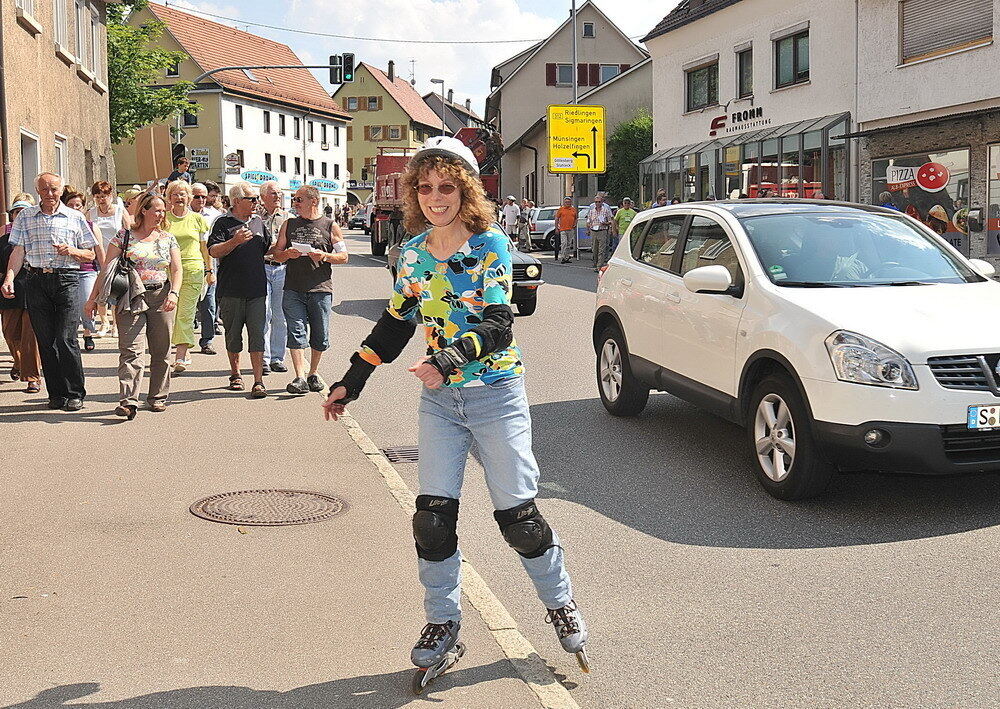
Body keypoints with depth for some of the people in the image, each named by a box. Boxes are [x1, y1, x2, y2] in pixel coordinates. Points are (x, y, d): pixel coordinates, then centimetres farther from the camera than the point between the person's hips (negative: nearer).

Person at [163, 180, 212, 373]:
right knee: (170, 311, 0)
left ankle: (180, 357, -10)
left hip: (193, 271, -1)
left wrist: (210, 270, 14)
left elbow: (205, 247, 16)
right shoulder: (164, 219, 9)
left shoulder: (197, 219, 11)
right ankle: (184, 353, 14)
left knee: (185, 313, -7)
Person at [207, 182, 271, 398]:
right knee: (233, 335, 8)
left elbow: (268, 248, 25)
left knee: (257, 335, -5)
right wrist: (235, 241, -27)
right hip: (231, 291, -3)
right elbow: (214, 251, -13)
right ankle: (235, 375, 25)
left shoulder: (258, 221, 14)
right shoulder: (223, 223, -2)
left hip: (257, 290, 3)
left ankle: (258, 381, -6)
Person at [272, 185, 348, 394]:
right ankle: (300, 378, -9)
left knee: (320, 336, 5)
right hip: (293, 289, 1)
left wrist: (325, 256, -14)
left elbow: (344, 256, 5)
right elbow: (277, 254, 14)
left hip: (321, 289, -1)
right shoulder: (289, 225, 14)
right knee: (296, 332, -8)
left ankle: (313, 374, 22)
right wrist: (287, 254, -9)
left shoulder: (330, 226, 7)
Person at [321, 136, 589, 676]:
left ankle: (560, 602, 24)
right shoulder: (413, 252, 5)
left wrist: (450, 357, -36)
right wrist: (350, 381, 15)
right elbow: (396, 323, 15)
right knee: (432, 516, -1)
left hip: (496, 392, -4)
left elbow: (498, 324, -19)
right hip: (439, 397, 4)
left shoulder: (491, 246, -9)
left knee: (517, 515, 0)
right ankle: (442, 621, 17)